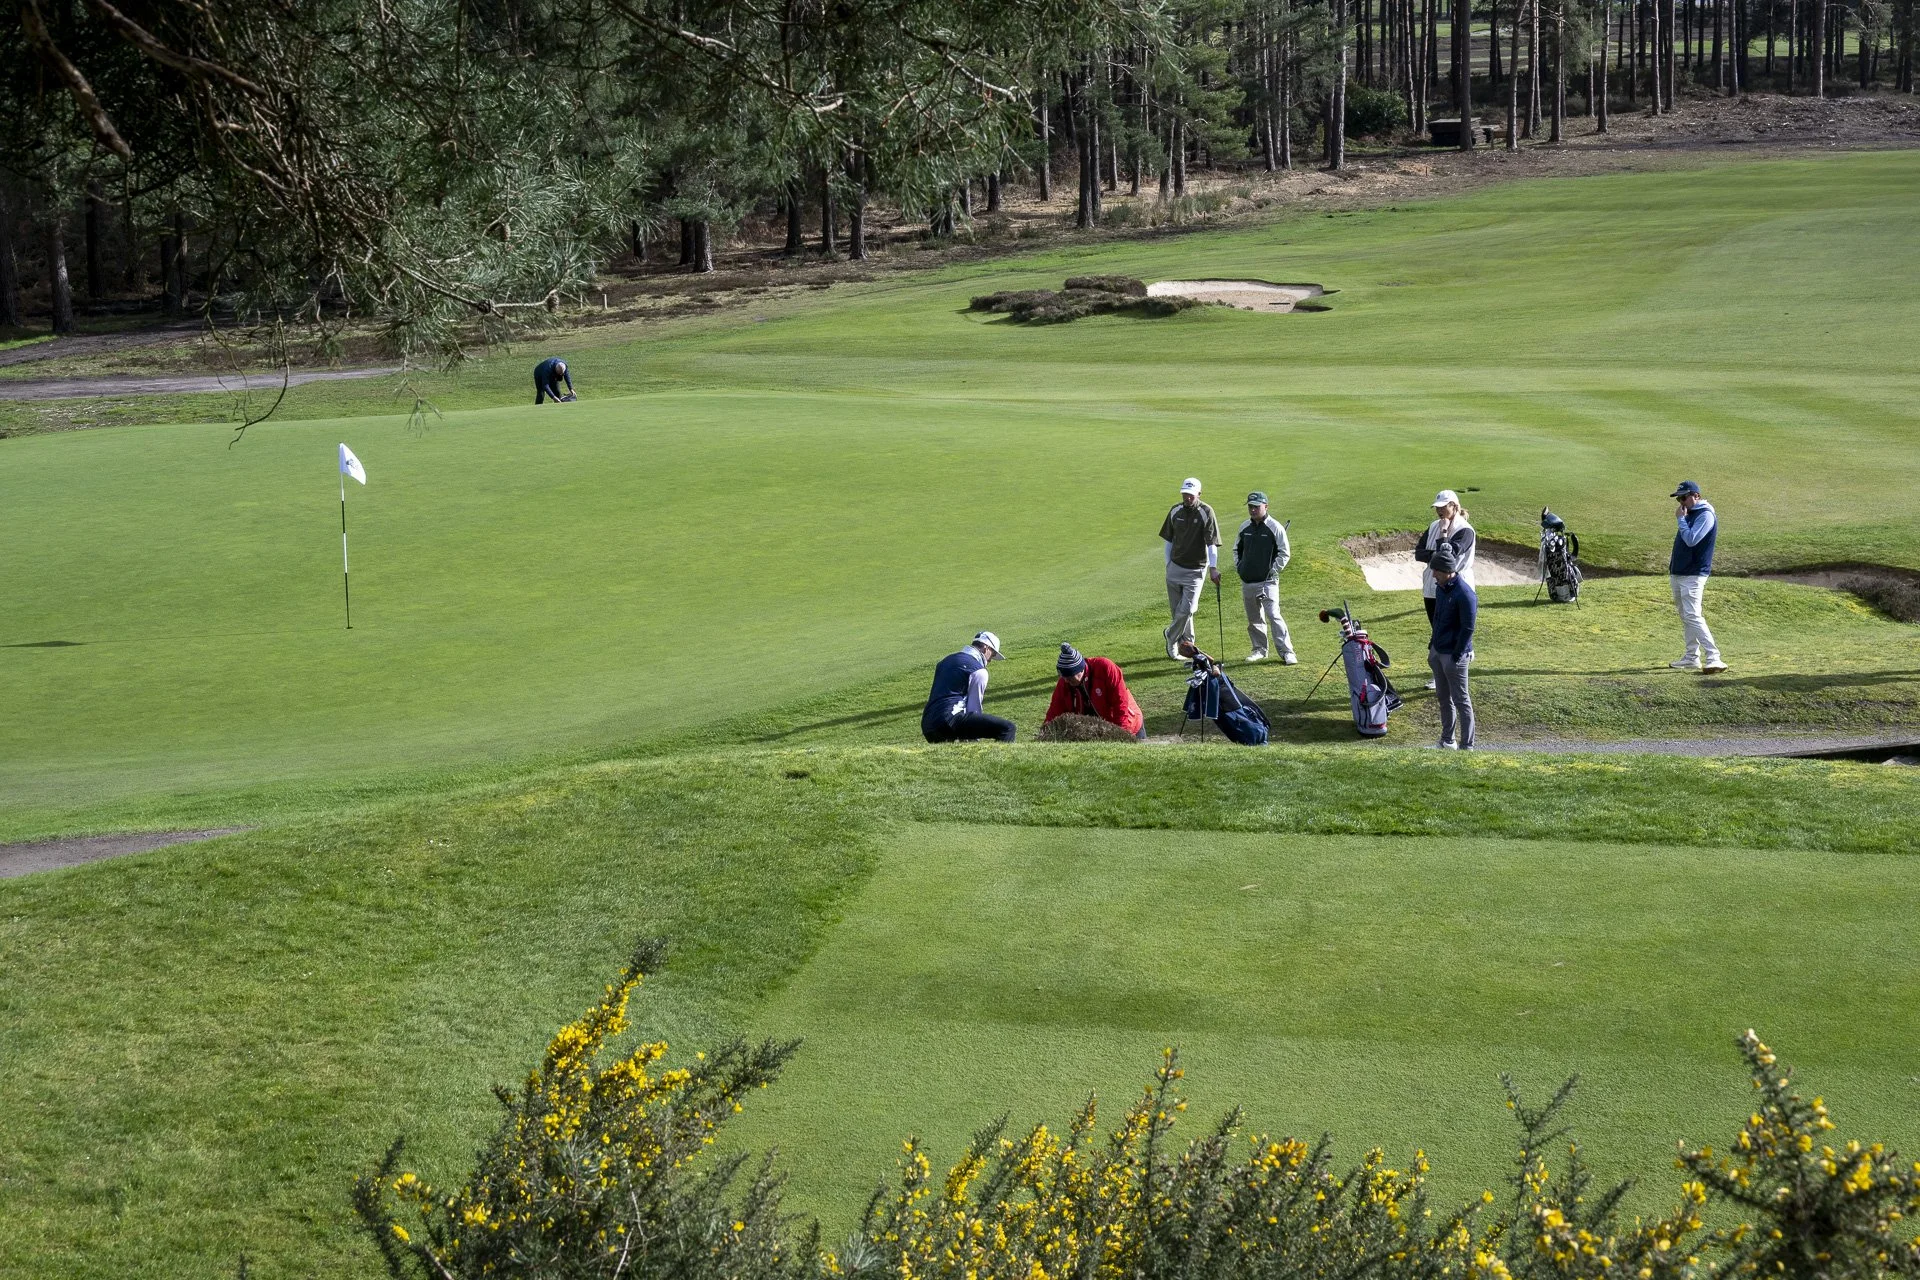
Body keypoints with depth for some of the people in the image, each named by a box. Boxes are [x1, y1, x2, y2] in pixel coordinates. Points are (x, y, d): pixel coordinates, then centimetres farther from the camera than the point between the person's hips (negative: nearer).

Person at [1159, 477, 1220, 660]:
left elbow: (1212, 543, -15)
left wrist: (1213, 567, -23)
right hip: (1175, 567, 4)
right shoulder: (1175, 511, 3)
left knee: (1186, 609, -9)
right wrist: (1168, 563, 10)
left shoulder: (1206, 512, -11)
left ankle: (1171, 635, 14)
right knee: (1176, 609, 8)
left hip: (1196, 570, -4)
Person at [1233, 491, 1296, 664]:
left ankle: (1287, 652, -13)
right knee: (1254, 619, 12)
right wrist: (1238, 566, 12)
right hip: (1247, 582, 6)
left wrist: (1273, 571, -10)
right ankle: (1259, 650, 24)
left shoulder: (1275, 528, -7)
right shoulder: (1244, 527, 10)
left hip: (1267, 581, -6)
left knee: (1273, 616, -14)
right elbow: (1237, 548, 25)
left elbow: (1285, 553, -5)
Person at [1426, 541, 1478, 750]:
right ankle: (1447, 740, 29)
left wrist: (1456, 657, -17)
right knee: (1444, 698, 17)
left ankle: (1467, 746, 5)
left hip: (1454, 655, -9)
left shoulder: (1465, 595, -21)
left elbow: (1467, 629, -19)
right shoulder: (1441, 587, 5)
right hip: (1438, 651, 9)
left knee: (1461, 700, -1)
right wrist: (1432, 647, 16)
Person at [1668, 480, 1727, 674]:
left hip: (1693, 575, -10)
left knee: (1692, 615, -18)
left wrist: (1681, 519, -15)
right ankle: (1692, 657, 17)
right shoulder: (1690, 513, 15)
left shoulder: (1706, 515, -13)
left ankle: (1713, 658, -22)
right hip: (1678, 573, 10)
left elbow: (1691, 540, -24)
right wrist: (1673, 561, 14)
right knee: (1685, 616, 12)